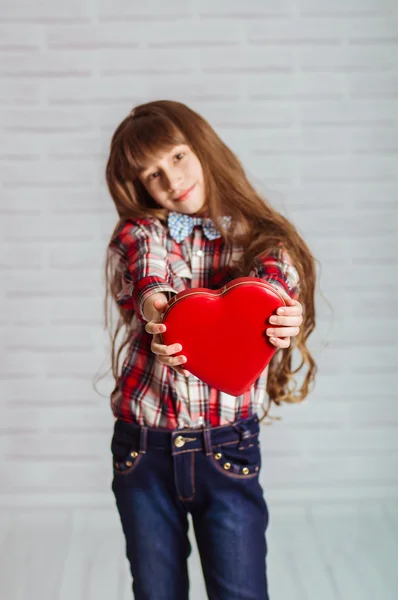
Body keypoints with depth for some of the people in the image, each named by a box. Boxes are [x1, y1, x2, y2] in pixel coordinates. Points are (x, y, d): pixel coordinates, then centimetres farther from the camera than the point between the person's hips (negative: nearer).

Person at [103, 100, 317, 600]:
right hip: (143, 449, 1)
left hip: (227, 450, -1)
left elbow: (277, 286, -19)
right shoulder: (140, 234, 3)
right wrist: (156, 311, -45)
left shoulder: (262, 239, 3)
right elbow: (148, 277, -20)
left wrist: (284, 323, -44)